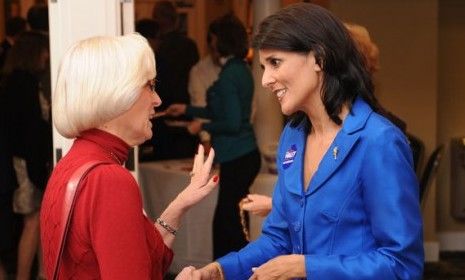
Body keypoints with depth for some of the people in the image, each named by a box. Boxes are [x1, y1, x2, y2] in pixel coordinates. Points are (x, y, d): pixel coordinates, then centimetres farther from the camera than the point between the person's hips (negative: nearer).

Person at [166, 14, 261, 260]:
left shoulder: (229, 75, -16)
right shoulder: (241, 69, 12)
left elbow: (232, 122, -21)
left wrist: (203, 126, -5)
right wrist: (187, 109, 30)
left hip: (237, 160, -9)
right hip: (245, 156, 9)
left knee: (229, 224, 0)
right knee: (225, 221, 16)